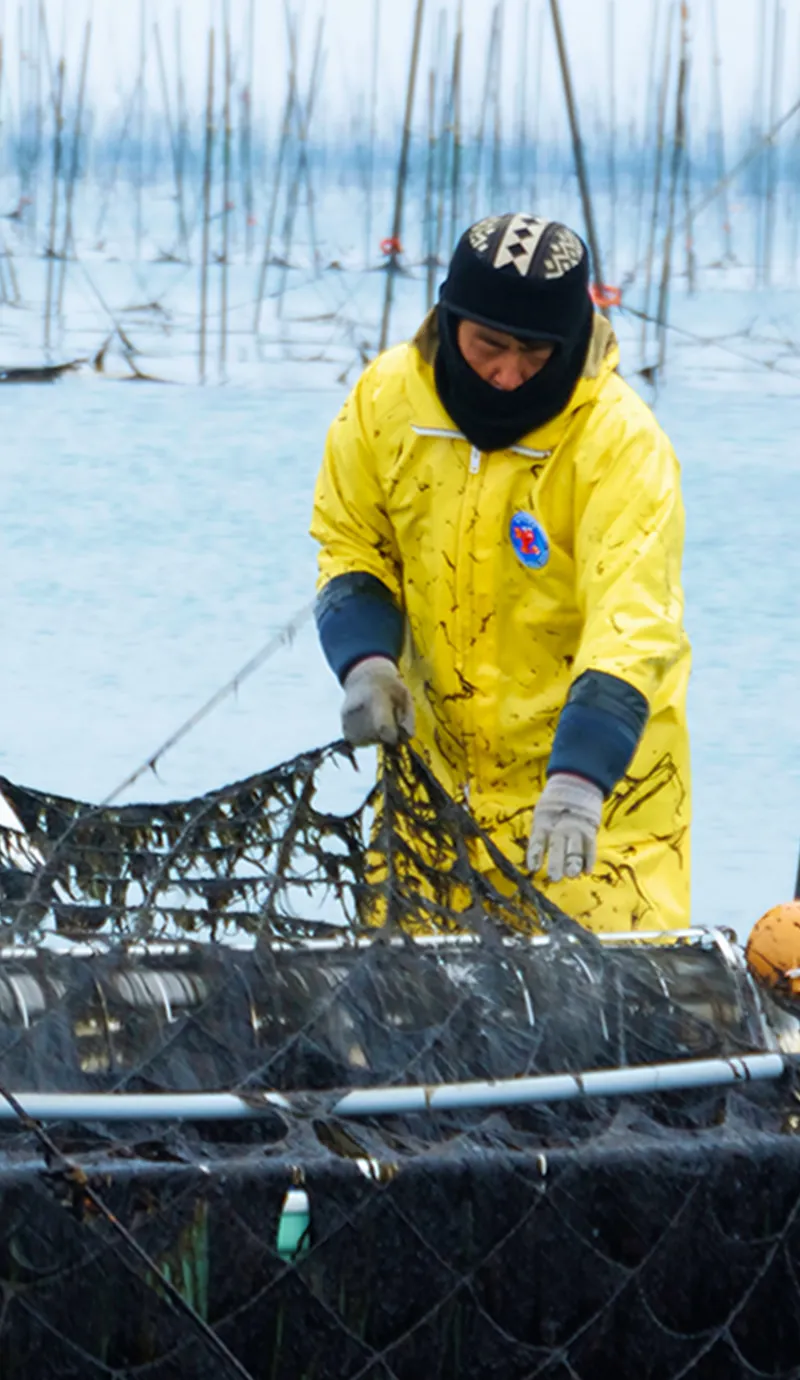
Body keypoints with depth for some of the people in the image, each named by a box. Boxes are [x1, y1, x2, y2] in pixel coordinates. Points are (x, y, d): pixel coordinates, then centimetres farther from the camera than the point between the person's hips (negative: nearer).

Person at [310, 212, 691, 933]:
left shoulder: (623, 442, -22)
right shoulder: (388, 398, -8)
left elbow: (631, 627, -29)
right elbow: (350, 543, 6)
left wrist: (579, 777, -41)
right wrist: (364, 659, -14)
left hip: (598, 752, -4)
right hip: (439, 749, 4)